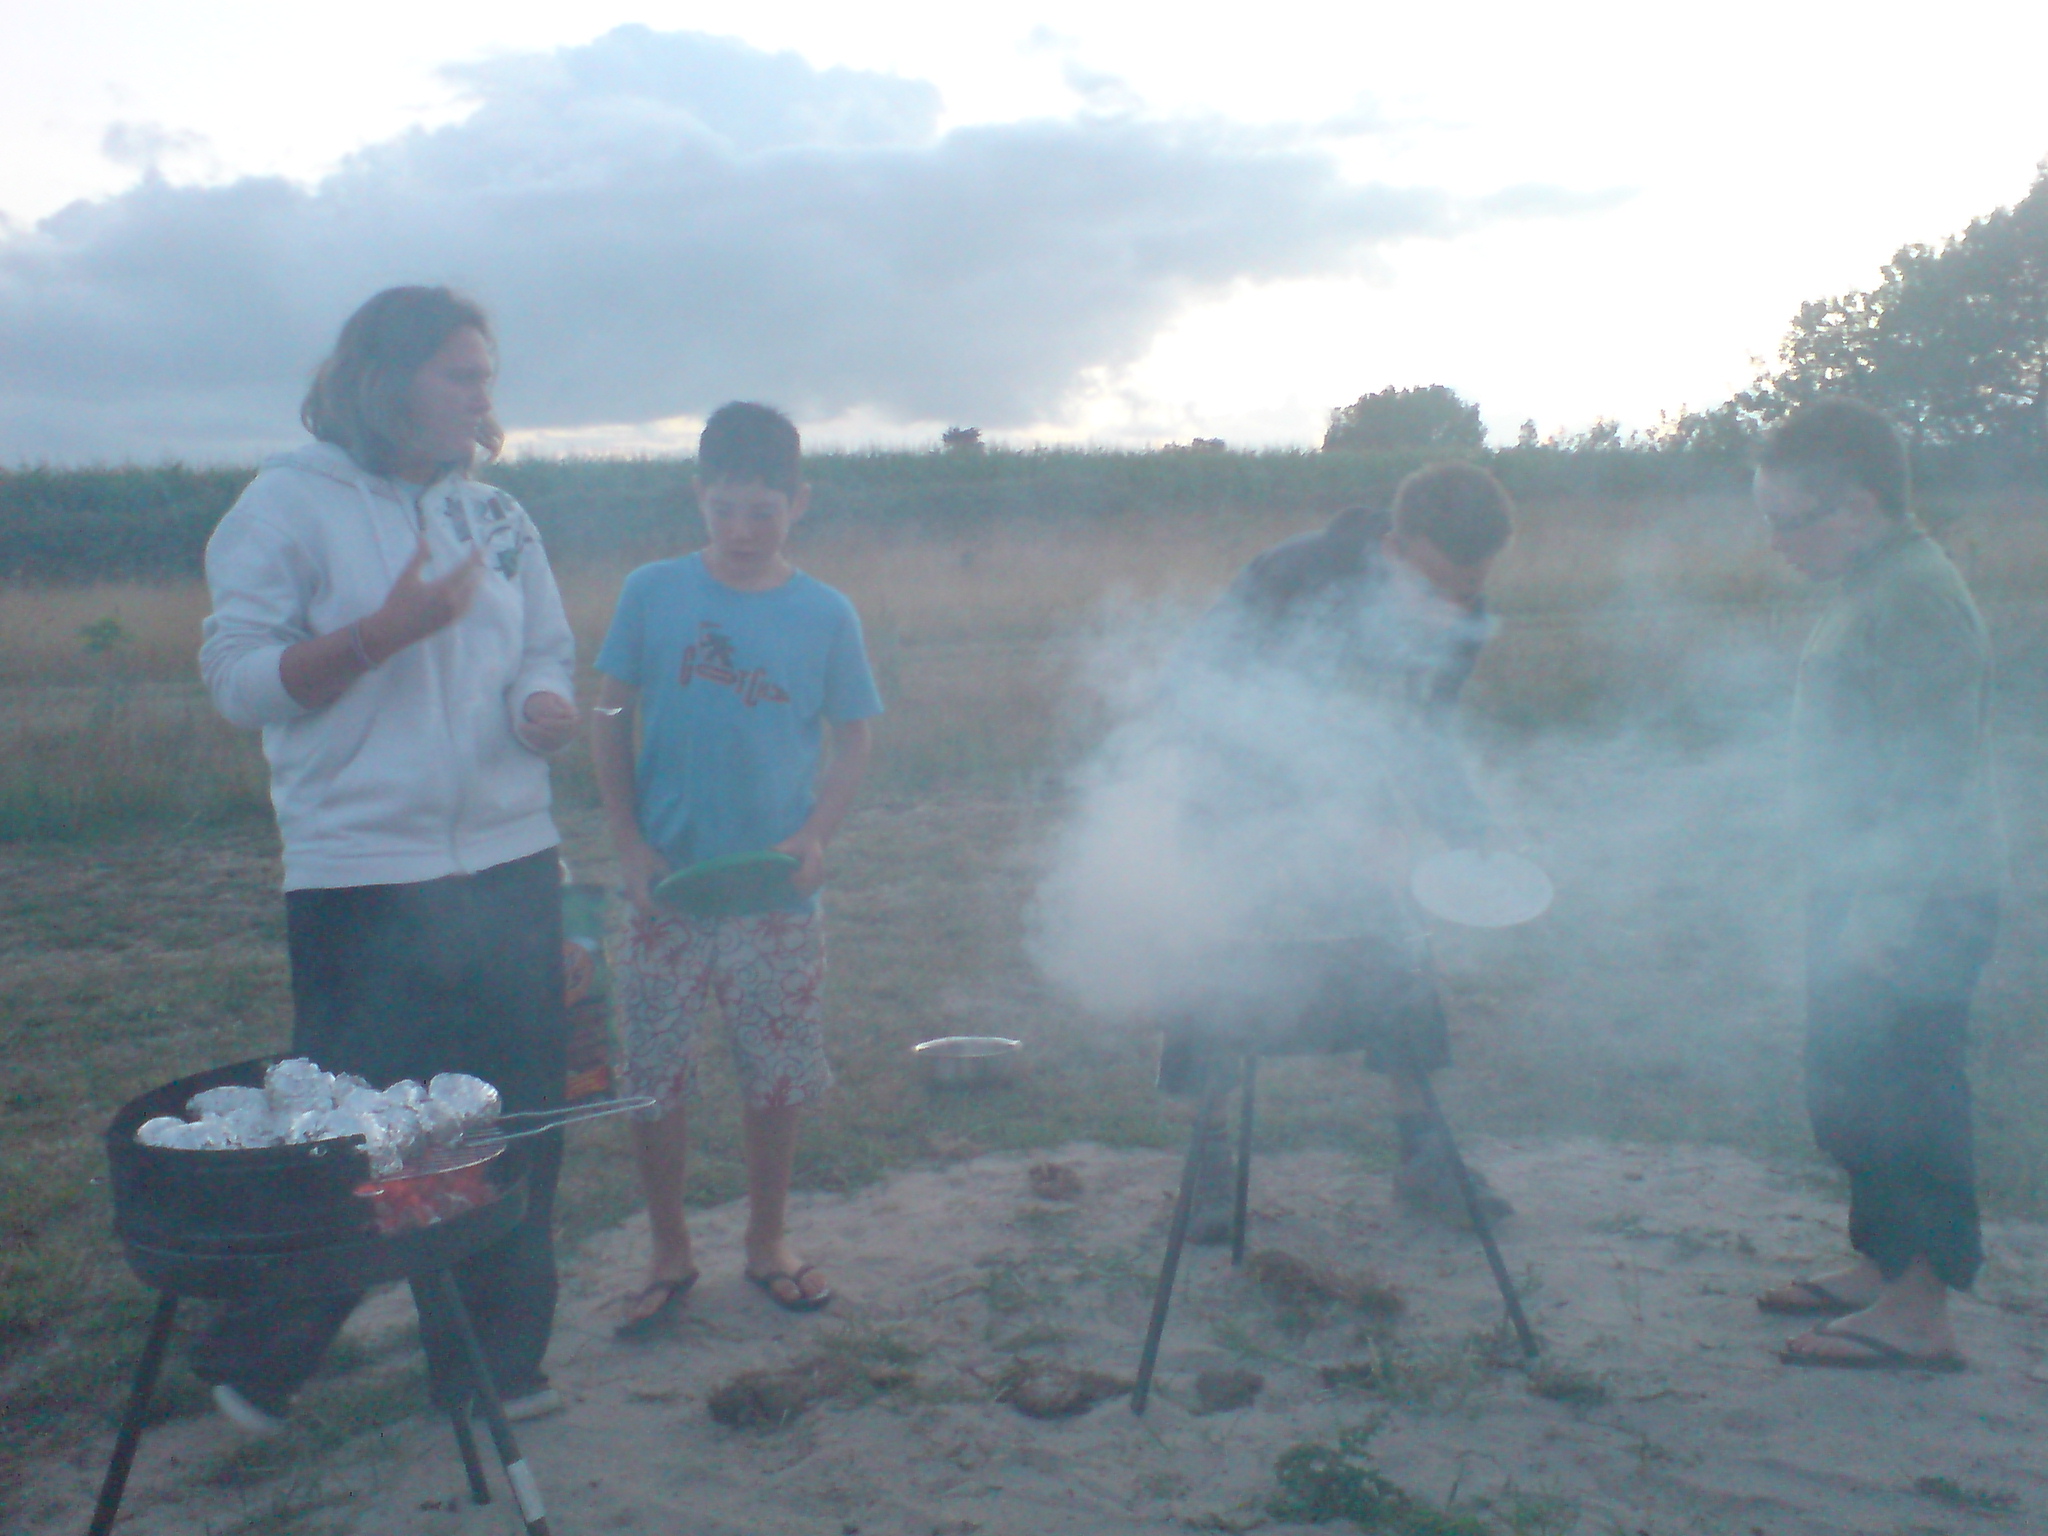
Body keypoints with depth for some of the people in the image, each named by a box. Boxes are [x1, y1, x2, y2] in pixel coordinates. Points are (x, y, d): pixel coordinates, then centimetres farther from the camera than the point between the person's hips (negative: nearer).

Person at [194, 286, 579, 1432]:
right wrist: (389, 628, -19)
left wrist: (546, 705, -8)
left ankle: (496, 1360, 27)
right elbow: (239, 679, -9)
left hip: (509, 864, 5)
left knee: (517, 1122, 9)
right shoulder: (288, 506, -4)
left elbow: (549, 655, 15)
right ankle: (259, 1361, 27)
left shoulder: (497, 516, 12)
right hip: (361, 875, -5)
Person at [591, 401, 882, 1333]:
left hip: (776, 894, 0)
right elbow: (610, 720, 4)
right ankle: (670, 1255, 26)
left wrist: (818, 835, -11)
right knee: (651, 1078, 6)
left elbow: (851, 739, 5)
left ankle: (768, 1241, 31)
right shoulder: (652, 594, -2)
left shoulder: (825, 615, -1)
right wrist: (628, 841, -6)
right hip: (667, 886, 0)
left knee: (777, 1079, 10)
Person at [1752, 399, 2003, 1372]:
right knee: (1851, 1095, 18)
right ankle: (1881, 1264, 32)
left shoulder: (1916, 601, -18)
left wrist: (1883, 916, -24)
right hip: (1865, 899, 10)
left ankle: (1918, 1312, 8)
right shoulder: (1872, 589, 14)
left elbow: (1934, 783, -23)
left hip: (1911, 912, -10)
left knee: (1895, 1099, -3)